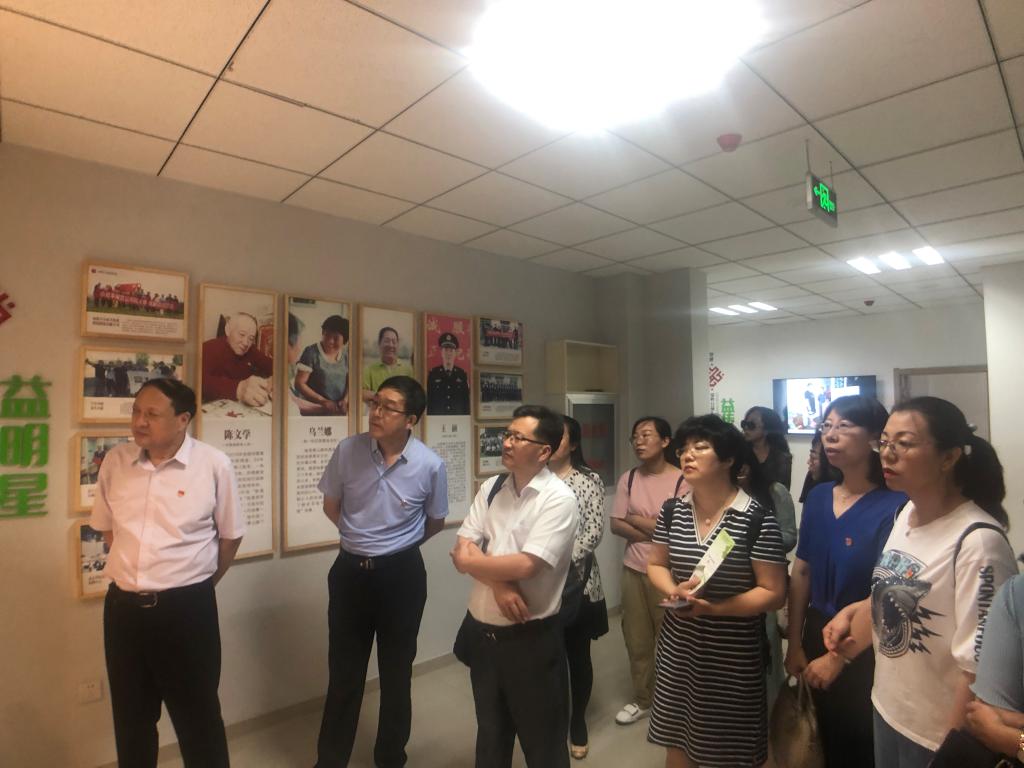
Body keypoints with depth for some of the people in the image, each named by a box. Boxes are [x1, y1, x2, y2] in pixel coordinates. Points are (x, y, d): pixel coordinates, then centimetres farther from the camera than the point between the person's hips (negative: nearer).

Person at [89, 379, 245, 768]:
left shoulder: (213, 464, -13)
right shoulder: (115, 461, -1)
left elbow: (231, 534, -2)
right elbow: (108, 528, 14)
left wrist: (197, 585, 5)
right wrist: (133, 574, 11)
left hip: (187, 608, -4)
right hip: (123, 607, 4)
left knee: (198, 718, 12)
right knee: (131, 718, 22)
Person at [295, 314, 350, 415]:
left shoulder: (347, 354, 5)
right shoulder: (311, 352, -8)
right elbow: (299, 384, -10)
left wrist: (346, 400, -13)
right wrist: (323, 401, -19)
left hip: (340, 411, 4)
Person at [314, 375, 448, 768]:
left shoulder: (431, 465, -15)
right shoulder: (347, 450, -11)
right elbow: (331, 506, 6)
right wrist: (360, 540, 9)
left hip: (402, 573, -1)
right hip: (350, 569, 1)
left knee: (396, 673, 16)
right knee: (343, 673, 15)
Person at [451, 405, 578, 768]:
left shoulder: (558, 499, -17)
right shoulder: (490, 488, 1)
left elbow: (526, 565, -24)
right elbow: (462, 552, -3)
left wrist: (472, 560, -11)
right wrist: (500, 583, -19)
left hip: (531, 638, -5)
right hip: (481, 632, 5)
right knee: (490, 731, 25)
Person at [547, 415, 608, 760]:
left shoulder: (590, 480, -2)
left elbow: (594, 531, -8)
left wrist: (564, 561, -17)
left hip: (577, 580, -1)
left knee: (578, 656, 11)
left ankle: (577, 724, 31)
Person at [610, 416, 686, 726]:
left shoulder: (681, 480, -11)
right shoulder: (628, 479, 1)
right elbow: (616, 526, -1)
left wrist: (635, 518, -9)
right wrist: (656, 530, -13)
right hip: (633, 570, 4)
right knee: (637, 638, 15)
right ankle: (642, 699, 34)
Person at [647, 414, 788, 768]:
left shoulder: (757, 519, -15)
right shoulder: (673, 511, -1)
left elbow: (773, 593, -13)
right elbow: (655, 565, 9)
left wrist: (712, 607, -22)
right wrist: (674, 591, -12)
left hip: (733, 653, -4)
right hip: (678, 645, 4)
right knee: (677, 739, 19)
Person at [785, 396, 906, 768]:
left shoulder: (894, 506, -20)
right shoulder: (818, 496, -2)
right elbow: (801, 572, 3)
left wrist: (838, 656, -12)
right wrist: (795, 644, 4)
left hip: (864, 651, -5)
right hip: (816, 633, 5)